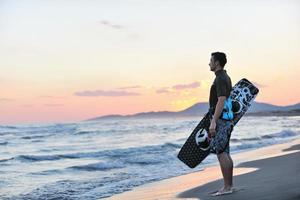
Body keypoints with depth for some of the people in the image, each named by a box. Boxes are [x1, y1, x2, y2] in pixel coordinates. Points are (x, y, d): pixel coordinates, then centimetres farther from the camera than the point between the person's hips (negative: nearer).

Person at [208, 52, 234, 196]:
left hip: (220, 119, -10)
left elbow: (221, 101, -22)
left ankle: (227, 187, -7)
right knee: (225, 153, 11)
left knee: (221, 153, -9)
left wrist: (213, 122, -26)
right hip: (226, 119, 10)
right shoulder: (226, 77, 19)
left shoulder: (220, 79, -13)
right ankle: (229, 185, 14)